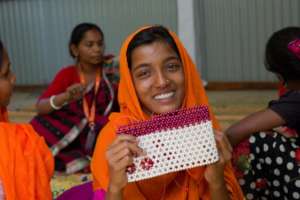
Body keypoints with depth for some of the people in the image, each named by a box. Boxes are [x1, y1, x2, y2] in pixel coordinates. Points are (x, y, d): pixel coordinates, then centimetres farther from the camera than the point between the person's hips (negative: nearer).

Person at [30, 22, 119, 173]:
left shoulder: (110, 71, 2)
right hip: (69, 130, -1)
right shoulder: (67, 74, -1)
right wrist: (66, 97, -31)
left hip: (102, 131, 1)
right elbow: (40, 107, -13)